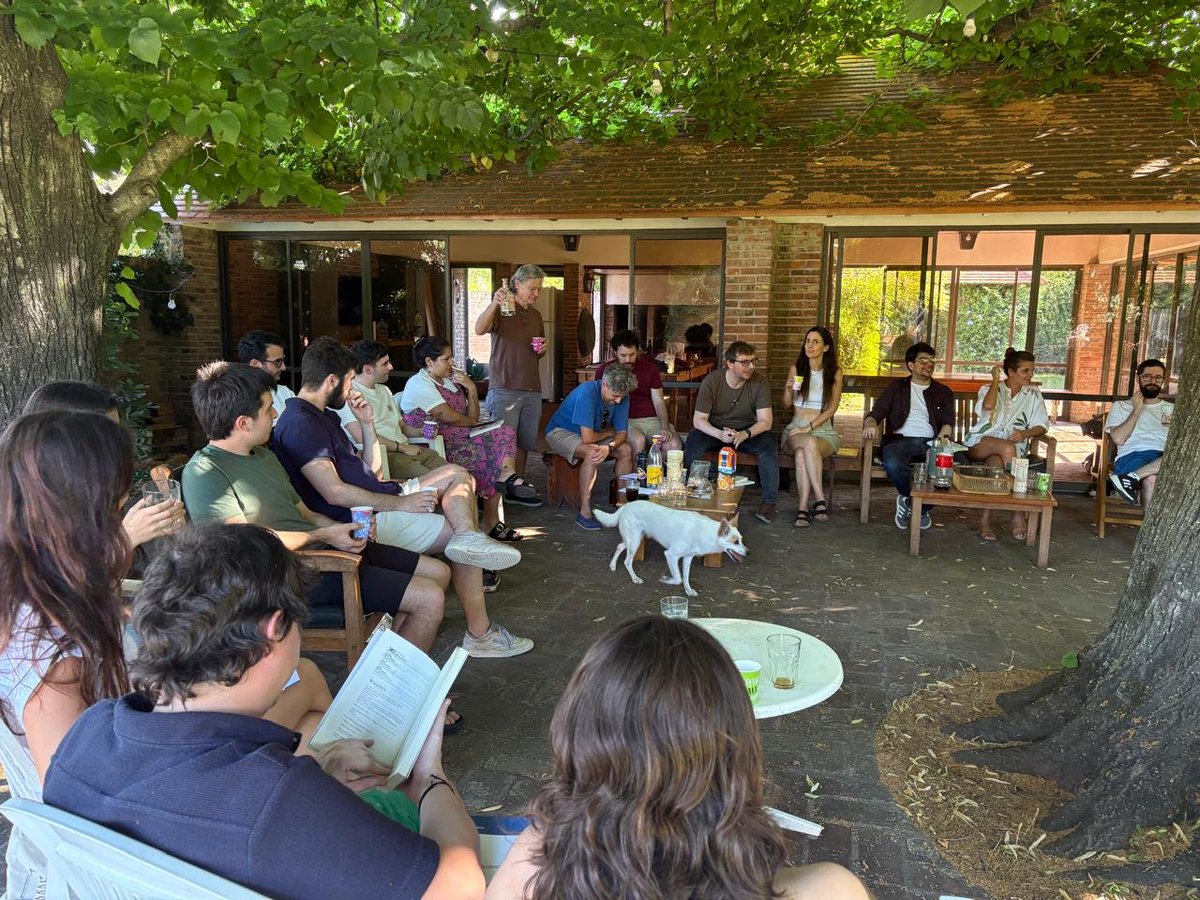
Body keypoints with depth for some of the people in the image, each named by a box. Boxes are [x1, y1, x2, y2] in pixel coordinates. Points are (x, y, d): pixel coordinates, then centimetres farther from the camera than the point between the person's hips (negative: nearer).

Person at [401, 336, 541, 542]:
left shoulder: (450, 380, 18)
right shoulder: (419, 384, -8)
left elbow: (472, 417, 14)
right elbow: (448, 416, -15)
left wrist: (471, 389, 0)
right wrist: (472, 423, 3)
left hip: (461, 440, 8)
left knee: (503, 433, -11)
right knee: (493, 456, -21)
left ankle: (507, 478, -23)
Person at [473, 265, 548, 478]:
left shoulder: (536, 316, 18)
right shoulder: (501, 310, -2)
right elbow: (480, 329, -23)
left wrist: (543, 350, 5)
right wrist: (494, 304, -39)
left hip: (532, 390, 6)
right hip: (504, 388, -6)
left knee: (524, 444, 7)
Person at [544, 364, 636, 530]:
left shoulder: (621, 396, -12)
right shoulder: (587, 393, -33)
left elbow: (622, 433, -9)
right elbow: (587, 438, -35)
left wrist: (609, 447, -31)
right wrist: (609, 432, -15)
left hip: (592, 433, 7)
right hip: (561, 431, -7)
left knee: (626, 451, -11)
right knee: (592, 452, -35)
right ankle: (584, 513, -31)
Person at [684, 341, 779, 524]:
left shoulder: (759, 382, -12)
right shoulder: (711, 381, -14)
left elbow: (765, 421, -15)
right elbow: (698, 419, -16)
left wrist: (744, 434, -35)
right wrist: (719, 434, -35)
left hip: (749, 431, 1)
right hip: (714, 430, 0)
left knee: (769, 446, -29)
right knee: (693, 441, -31)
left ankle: (769, 501, -21)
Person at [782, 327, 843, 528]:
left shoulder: (835, 372, 5)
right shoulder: (795, 369, 8)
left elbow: (832, 407, -1)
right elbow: (786, 404, 10)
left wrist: (810, 427, -13)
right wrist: (789, 389, -13)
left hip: (823, 430, -1)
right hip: (796, 429, 1)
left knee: (802, 453, -36)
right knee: (808, 444, -37)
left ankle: (803, 508, -39)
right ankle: (820, 498, -38)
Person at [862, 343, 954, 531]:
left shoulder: (944, 393, 24)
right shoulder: (896, 388, 21)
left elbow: (948, 422, 10)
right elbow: (875, 414, 10)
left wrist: (941, 439, -16)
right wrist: (870, 425, -17)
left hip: (930, 442, 2)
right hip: (900, 440, -2)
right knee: (893, 465, -38)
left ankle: (909, 503, -6)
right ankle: (914, 503, -6)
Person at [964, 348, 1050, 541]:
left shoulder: (1033, 395, 16)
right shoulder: (989, 389, 10)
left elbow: (1042, 425, 7)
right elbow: (988, 405, -15)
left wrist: (1025, 433, -14)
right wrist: (996, 380, -3)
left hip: (1013, 447, 2)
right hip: (979, 444, -2)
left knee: (996, 462, -36)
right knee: (1007, 448, -36)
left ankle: (984, 520, -34)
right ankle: (1018, 515, -36)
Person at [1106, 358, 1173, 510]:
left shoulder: (1172, 409, 30)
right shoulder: (1121, 406, 21)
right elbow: (1119, 439, 2)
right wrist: (1137, 410, 5)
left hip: (1165, 457, 3)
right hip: (1132, 457, -3)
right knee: (1150, 478, -43)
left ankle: (1132, 477, -40)